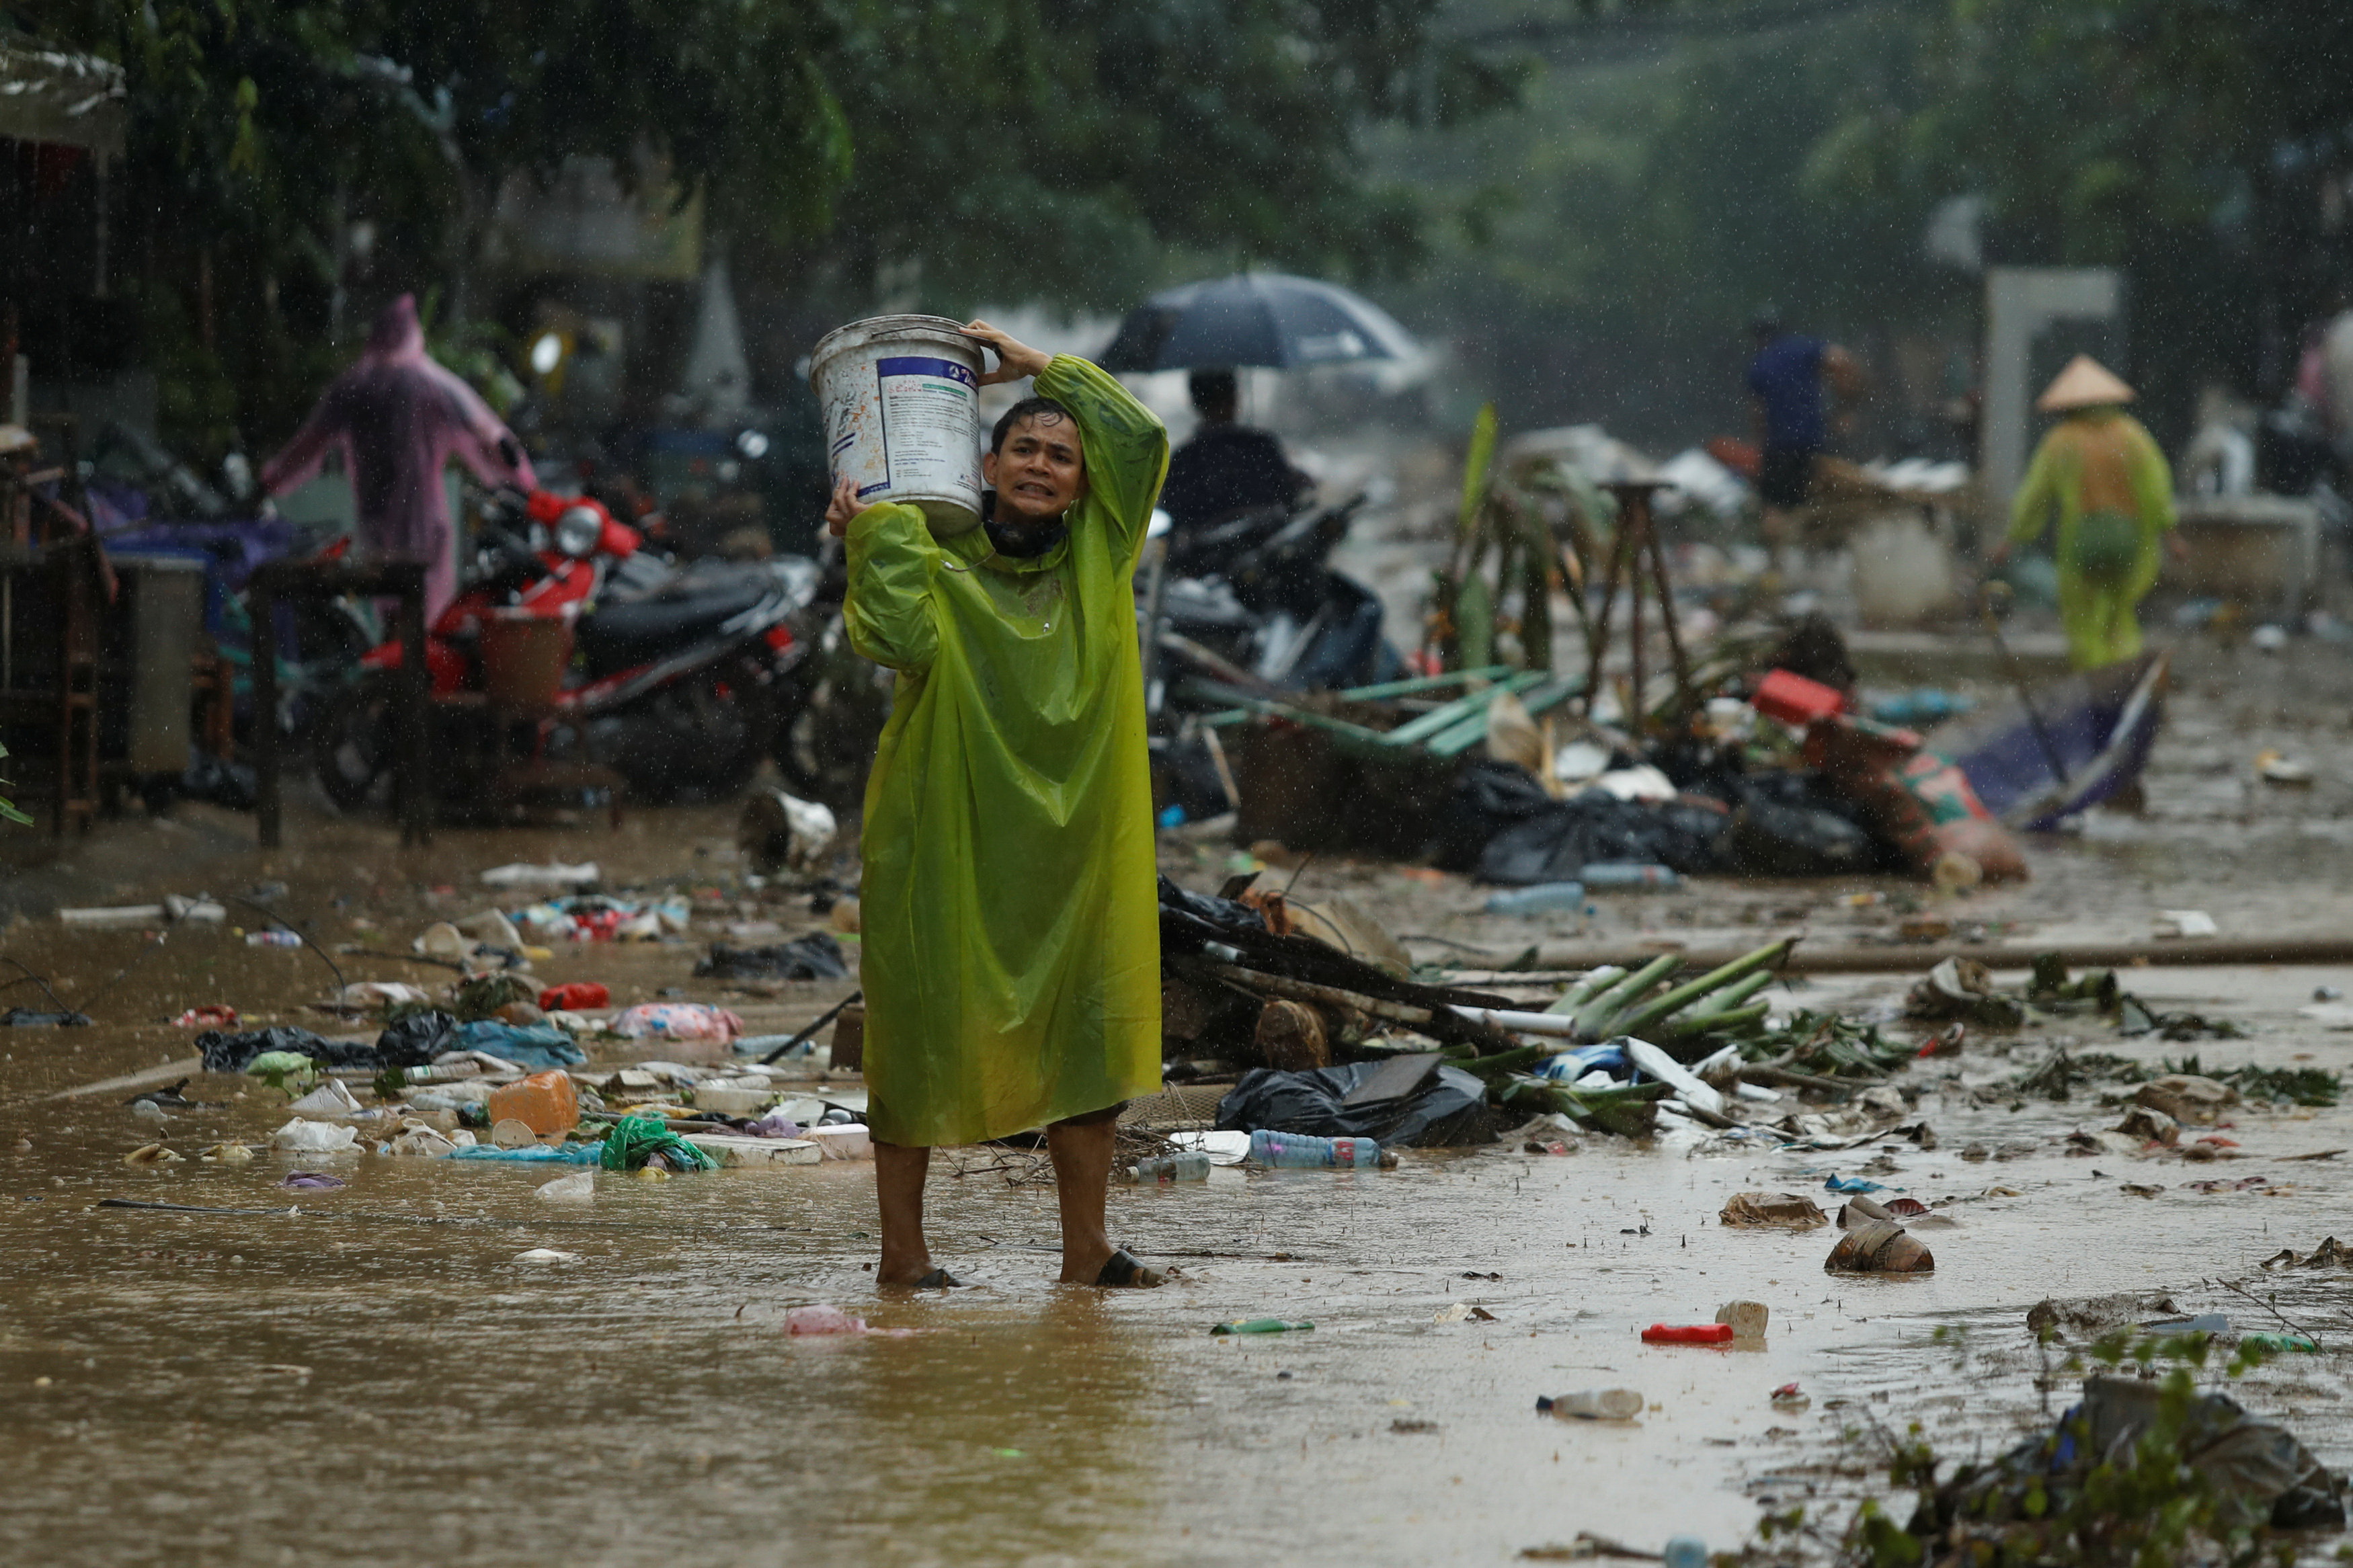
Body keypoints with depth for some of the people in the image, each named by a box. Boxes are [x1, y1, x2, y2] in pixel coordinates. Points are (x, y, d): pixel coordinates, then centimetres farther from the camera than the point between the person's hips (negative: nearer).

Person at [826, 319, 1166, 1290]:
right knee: (925, 1025, 0)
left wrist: (1040, 367, 6)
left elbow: (1141, 437, 4)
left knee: (1085, 1027, 3)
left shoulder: (1096, 559, 8)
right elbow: (898, 639, -21)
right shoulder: (937, 568, -2)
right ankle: (902, 1247, 6)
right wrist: (871, 537, -17)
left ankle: (1085, 1249, 9)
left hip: (1072, 835, 4)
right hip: (951, 835, -4)